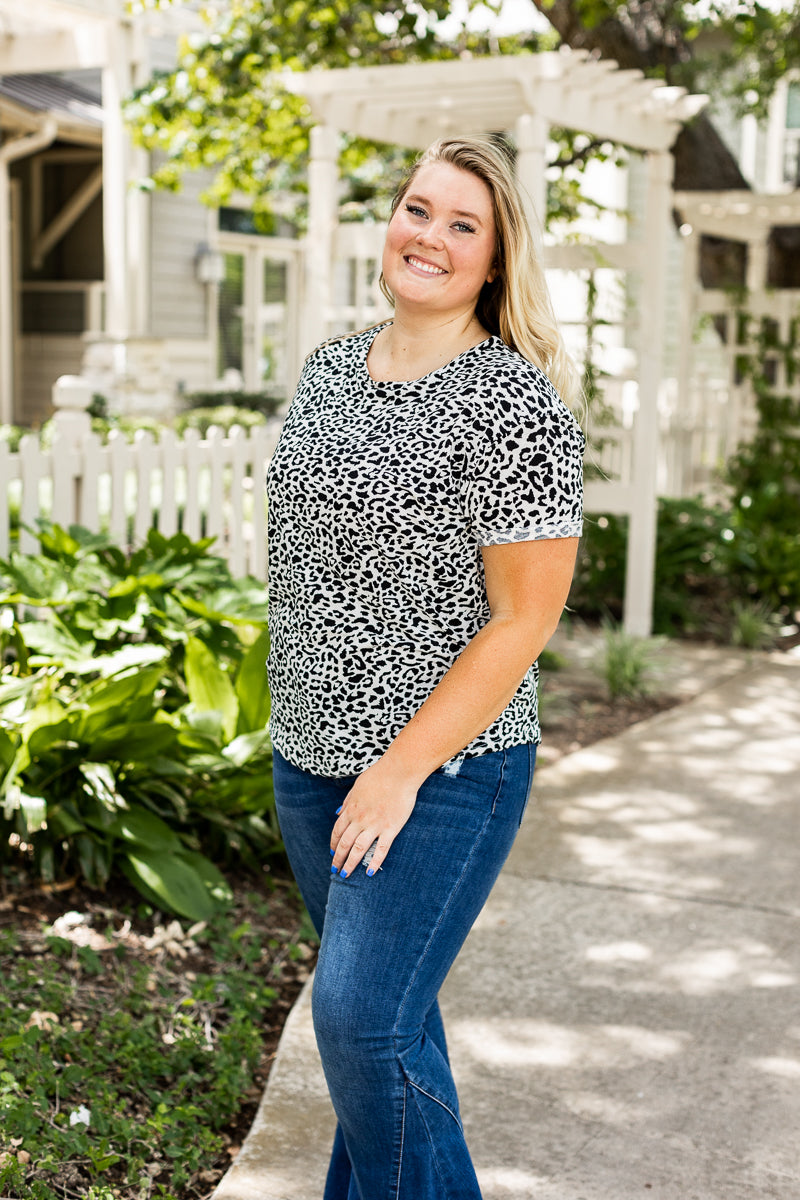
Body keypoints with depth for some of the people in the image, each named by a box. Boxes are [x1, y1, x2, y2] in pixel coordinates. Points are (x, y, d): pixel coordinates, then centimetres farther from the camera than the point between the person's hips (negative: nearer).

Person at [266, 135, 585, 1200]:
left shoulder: (517, 402, -14)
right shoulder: (329, 370, 7)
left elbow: (525, 617, -16)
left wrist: (403, 768, -17)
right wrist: (296, 723, 16)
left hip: (446, 764, -6)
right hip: (310, 754, 7)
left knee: (361, 1017, -8)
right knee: (381, 1008, 19)